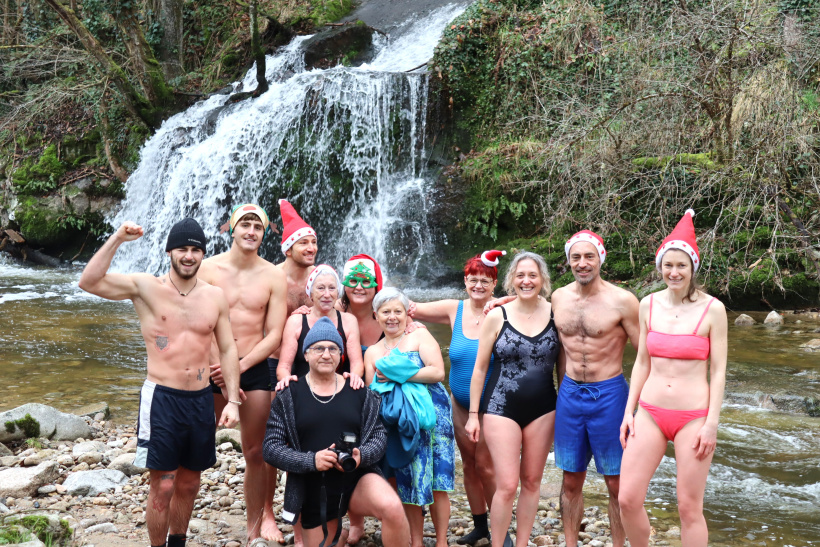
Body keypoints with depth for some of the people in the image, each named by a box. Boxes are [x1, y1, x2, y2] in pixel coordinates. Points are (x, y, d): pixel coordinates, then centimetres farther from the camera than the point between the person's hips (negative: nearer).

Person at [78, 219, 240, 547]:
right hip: (161, 398, -4)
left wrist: (233, 401, 1)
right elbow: (89, 282, -18)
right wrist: (117, 239, -24)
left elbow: (227, 350, 7)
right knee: (163, 486, -1)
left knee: (189, 484, 15)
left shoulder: (215, 296, 4)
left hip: (201, 399, 4)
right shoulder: (146, 287, -5)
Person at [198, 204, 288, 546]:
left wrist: (240, 366, -13)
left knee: (255, 453, 6)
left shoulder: (274, 277, 2)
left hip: (254, 368, 1)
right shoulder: (208, 268, -1)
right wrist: (216, 365, -15)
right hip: (211, 368, -1)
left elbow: (274, 334, -1)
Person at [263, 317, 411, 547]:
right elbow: (271, 448, -6)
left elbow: (379, 436, 3)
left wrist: (361, 455, -20)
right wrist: (311, 460, -22)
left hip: (357, 477, -1)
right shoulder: (288, 396, -3)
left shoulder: (359, 392, 2)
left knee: (392, 508, -31)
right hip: (314, 494, 1)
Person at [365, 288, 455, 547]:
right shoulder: (372, 353, 13)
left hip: (430, 416, -3)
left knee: (435, 482, -3)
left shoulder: (420, 336, 3)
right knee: (407, 484, 2)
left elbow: (438, 372, -9)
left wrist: (398, 374, -11)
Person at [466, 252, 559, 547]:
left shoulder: (555, 314, 0)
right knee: (507, 485, -7)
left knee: (531, 481, 10)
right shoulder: (497, 316, -4)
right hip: (502, 408, -2)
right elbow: (480, 368, 1)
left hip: (542, 409, 2)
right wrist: (473, 415, 0)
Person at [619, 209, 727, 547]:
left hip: (693, 417, -3)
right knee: (628, 499, 0)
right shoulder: (649, 305, 5)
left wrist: (712, 424, -9)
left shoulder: (712, 309, -6)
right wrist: (629, 411, 7)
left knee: (690, 508, 2)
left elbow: (718, 370, -4)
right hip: (650, 414, 4)